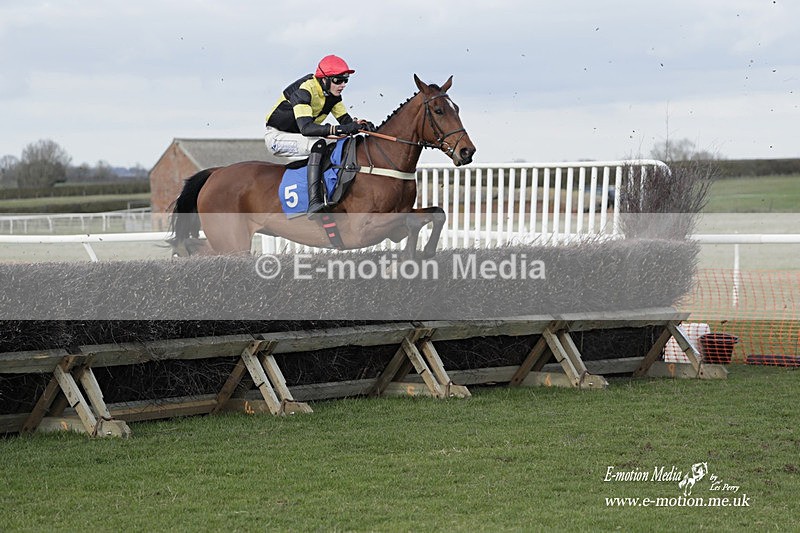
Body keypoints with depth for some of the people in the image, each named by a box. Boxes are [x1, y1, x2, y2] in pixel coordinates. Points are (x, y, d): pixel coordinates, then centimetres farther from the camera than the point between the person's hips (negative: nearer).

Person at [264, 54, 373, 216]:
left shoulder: (332, 94, -2)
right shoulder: (304, 90, -29)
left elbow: (346, 120, 0)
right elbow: (305, 127, -41)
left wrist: (360, 125, -24)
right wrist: (340, 129, -50)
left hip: (299, 138, 9)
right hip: (277, 137, -9)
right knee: (318, 144, -35)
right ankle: (314, 203, -45)